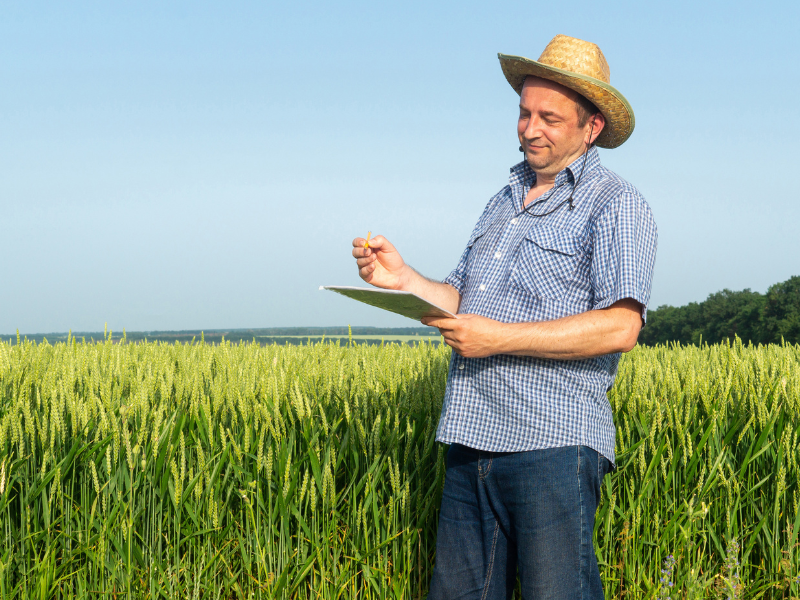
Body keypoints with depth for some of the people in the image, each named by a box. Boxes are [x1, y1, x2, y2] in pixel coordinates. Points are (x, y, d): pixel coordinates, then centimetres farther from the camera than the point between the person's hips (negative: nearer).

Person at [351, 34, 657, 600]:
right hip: (475, 439, 8)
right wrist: (403, 279, 2)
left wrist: (500, 338, -18)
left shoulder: (615, 204, -4)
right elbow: (461, 302, 22)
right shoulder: (506, 201, 22)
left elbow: (619, 327, -16)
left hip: (553, 443, -7)